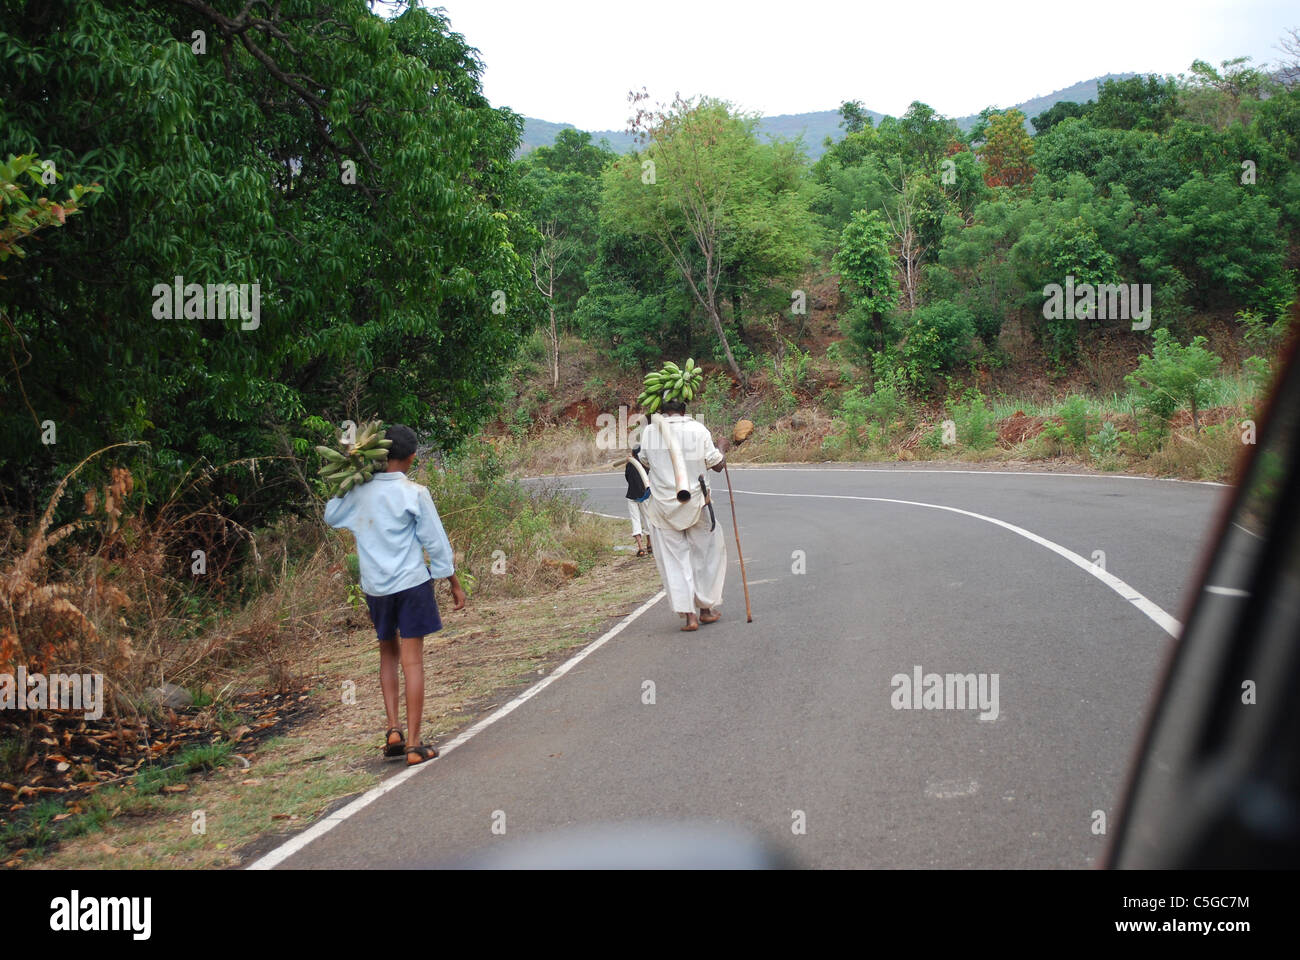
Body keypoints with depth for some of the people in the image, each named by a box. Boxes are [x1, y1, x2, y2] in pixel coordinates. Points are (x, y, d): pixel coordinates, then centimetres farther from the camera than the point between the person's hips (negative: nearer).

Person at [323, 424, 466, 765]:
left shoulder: (358, 491, 1)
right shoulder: (414, 493, -9)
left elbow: (331, 517, 21)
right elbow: (435, 542, -4)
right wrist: (454, 583, 5)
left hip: (374, 586, 4)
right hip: (411, 583, -4)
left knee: (388, 653, 21)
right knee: (412, 660, -1)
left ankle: (393, 730, 11)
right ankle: (413, 745, 0)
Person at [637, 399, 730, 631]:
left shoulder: (649, 432, -4)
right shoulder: (698, 430, -8)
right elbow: (717, 465, -2)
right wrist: (722, 449, 18)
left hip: (663, 505, 1)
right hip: (694, 502, -1)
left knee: (674, 560, 7)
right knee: (706, 554, 17)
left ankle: (689, 614, 0)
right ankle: (706, 608, 22)